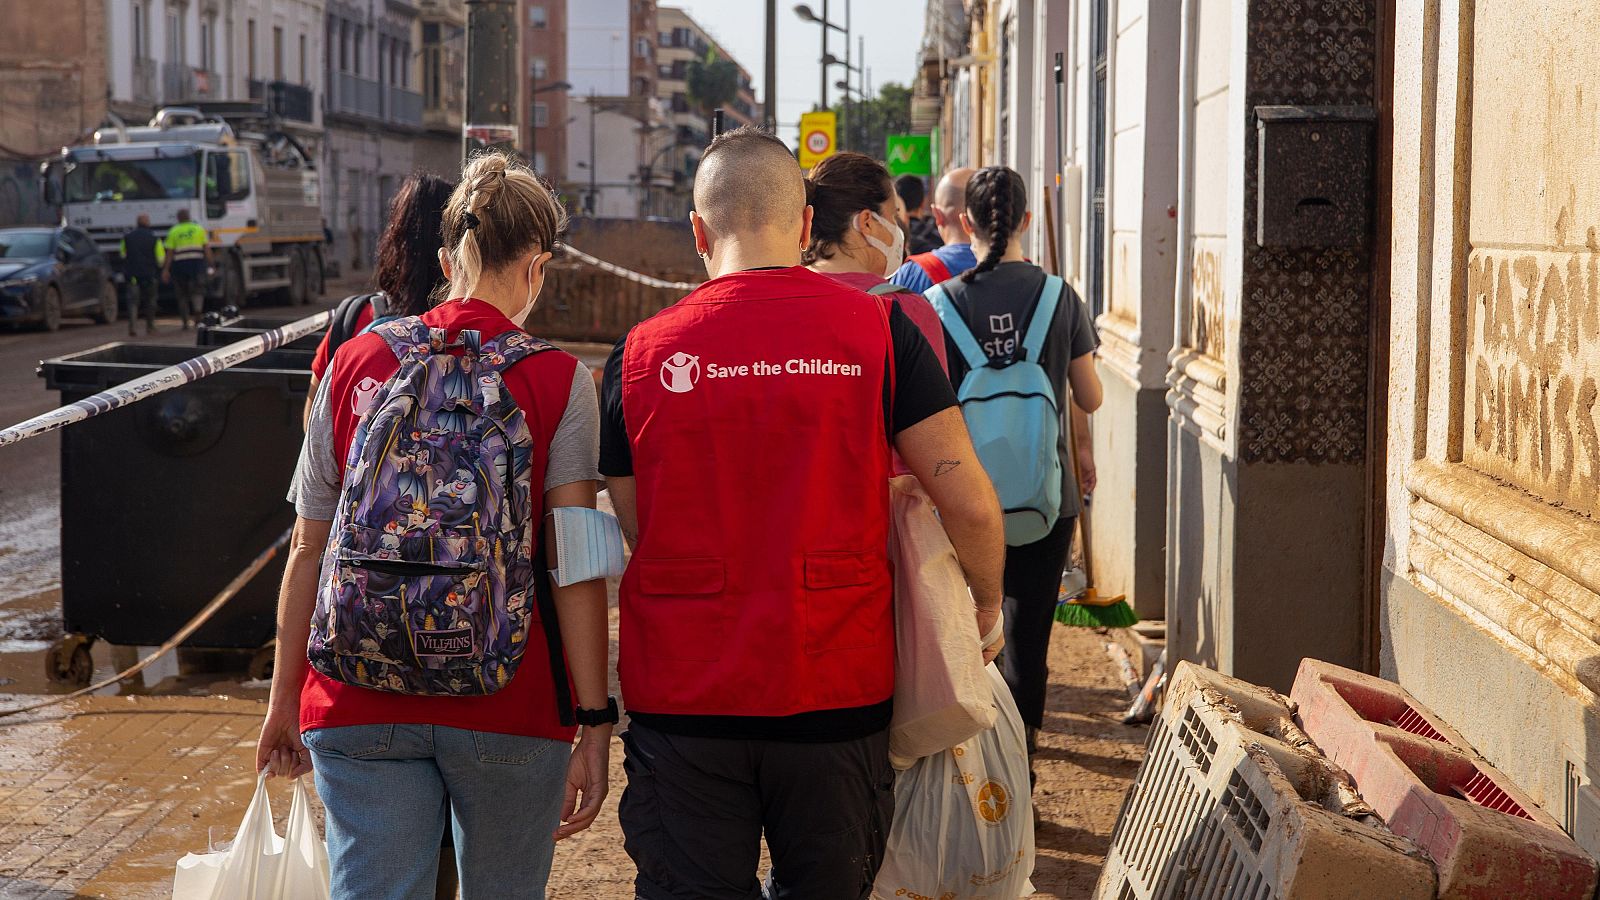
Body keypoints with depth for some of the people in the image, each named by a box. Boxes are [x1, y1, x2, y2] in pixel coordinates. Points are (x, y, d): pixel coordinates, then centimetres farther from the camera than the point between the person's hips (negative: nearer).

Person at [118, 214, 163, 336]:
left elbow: (123, 255, 11)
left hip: (132, 275, 1)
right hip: (149, 275, -1)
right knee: (149, 301, 14)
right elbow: (161, 259, -3)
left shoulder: (127, 237, 1)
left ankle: (132, 326, -17)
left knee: (133, 301, -1)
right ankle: (150, 327, 21)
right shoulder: (154, 239, -5)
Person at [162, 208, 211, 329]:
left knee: (182, 294, 10)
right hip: (197, 263, 0)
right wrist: (209, 265, 7)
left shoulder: (173, 231, 3)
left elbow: (169, 252, -2)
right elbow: (207, 248, 3)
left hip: (179, 265, 0)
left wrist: (166, 270, -1)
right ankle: (197, 316, -20)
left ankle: (185, 322, 9)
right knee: (197, 291, 3)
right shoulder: (199, 228, 7)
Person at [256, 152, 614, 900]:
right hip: (508, 706, -1)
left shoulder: (354, 365, 4)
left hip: (360, 706, 2)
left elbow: (308, 549, 6)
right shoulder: (559, 382, -3)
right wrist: (593, 723, -6)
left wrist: (285, 699, 14)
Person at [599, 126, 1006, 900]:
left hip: (682, 699, 0)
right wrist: (986, 604, 13)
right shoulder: (877, 330, -4)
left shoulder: (641, 354, -1)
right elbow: (970, 504, -5)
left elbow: (633, 531, 7)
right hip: (837, 690, 0)